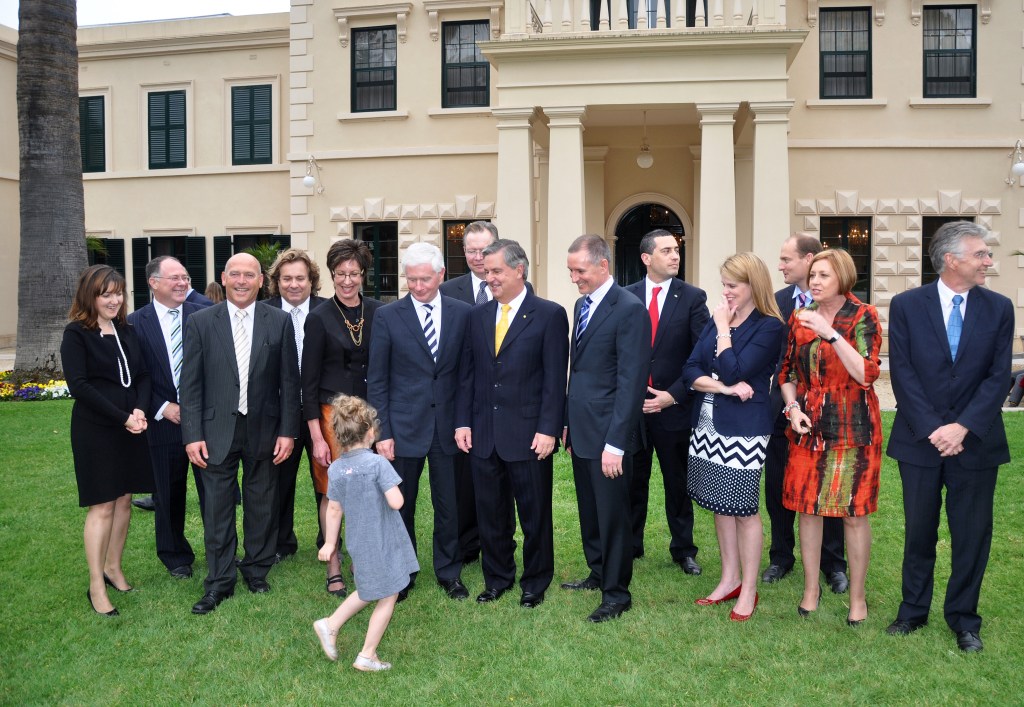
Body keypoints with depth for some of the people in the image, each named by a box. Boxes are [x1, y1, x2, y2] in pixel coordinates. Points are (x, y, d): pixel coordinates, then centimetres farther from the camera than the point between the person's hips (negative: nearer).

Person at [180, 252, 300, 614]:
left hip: (264, 430, 1)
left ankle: (257, 570, 32)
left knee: (261, 505, 13)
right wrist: (192, 435, -6)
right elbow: (190, 384, -1)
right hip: (217, 430, 0)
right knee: (217, 509, 6)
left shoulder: (280, 321, -1)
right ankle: (219, 582, 20)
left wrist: (288, 431, -3)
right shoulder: (201, 322, -1)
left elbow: (289, 380, 0)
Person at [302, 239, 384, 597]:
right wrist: (315, 435, -9)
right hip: (333, 412, -2)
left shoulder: (379, 312, 3)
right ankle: (333, 567, 18)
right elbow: (309, 381, -4)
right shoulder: (319, 318, -4)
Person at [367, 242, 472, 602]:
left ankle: (449, 572, 29)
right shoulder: (388, 316, -3)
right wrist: (383, 432, -6)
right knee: (401, 505, 10)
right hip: (405, 426, -1)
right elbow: (377, 381, -1)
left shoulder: (462, 313, 1)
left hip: (448, 426, 1)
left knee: (449, 504, 10)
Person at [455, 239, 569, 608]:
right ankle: (497, 578, 32)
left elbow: (555, 379, -9)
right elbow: (467, 373, 10)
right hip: (483, 435, 4)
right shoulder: (478, 315, 9)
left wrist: (548, 430, -13)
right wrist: (463, 422, 3)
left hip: (528, 435, -4)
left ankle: (535, 582, 28)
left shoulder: (550, 315, -6)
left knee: (535, 514, 10)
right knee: (490, 513, 14)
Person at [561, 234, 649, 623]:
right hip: (581, 430, 8)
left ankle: (617, 594, 21)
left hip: (608, 433, -8)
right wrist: (568, 422, 13)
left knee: (612, 514, 5)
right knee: (589, 510, 20)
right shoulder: (582, 304, 11)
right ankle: (598, 573, 38)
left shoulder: (629, 309, -16)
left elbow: (631, 381, -19)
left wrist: (615, 442, -21)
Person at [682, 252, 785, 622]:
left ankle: (748, 591, 17)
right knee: (720, 505, 14)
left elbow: (733, 370, -20)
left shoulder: (769, 326, -10)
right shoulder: (717, 319, 9)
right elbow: (690, 371, 3)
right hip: (708, 424, 7)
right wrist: (725, 388, -12)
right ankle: (730, 579, 28)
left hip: (743, 429, -6)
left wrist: (724, 327, -10)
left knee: (743, 509, 3)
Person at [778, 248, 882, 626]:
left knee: (854, 513, 4)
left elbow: (867, 374, -17)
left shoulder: (863, 317, -6)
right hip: (808, 428, 4)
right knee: (808, 508, 9)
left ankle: (857, 596, 22)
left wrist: (830, 333, -25)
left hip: (853, 428, -3)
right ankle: (811, 587, 26)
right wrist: (792, 407, -4)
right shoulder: (800, 318, 6)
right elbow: (787, 372, 12)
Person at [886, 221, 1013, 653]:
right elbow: (902, 374, -6)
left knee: (972, 534, 9)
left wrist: (962, 427, -15)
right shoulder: (906, 305, -3)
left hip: (975, 441, 1)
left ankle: (963, 618, 27)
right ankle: (913, 610, 29)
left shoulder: (999, 308, 2)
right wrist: (931, 428, -14)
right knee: (919, 532, 12)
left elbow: (998, 376, -4)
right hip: (920, 440, -1)